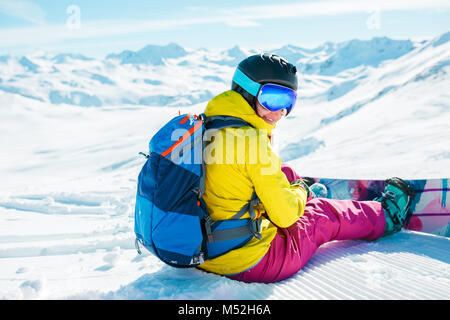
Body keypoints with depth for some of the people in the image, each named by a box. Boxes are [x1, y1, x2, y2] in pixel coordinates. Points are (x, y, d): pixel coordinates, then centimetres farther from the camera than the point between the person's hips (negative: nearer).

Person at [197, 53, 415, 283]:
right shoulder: (250, 140, -24)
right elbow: (285, 214, -17)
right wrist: (300, 191, 5)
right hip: (252, 264, -8)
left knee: (285, 174, 20)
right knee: (324, 214, 14)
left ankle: (313, 193, 51)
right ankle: (387, 216, 40)